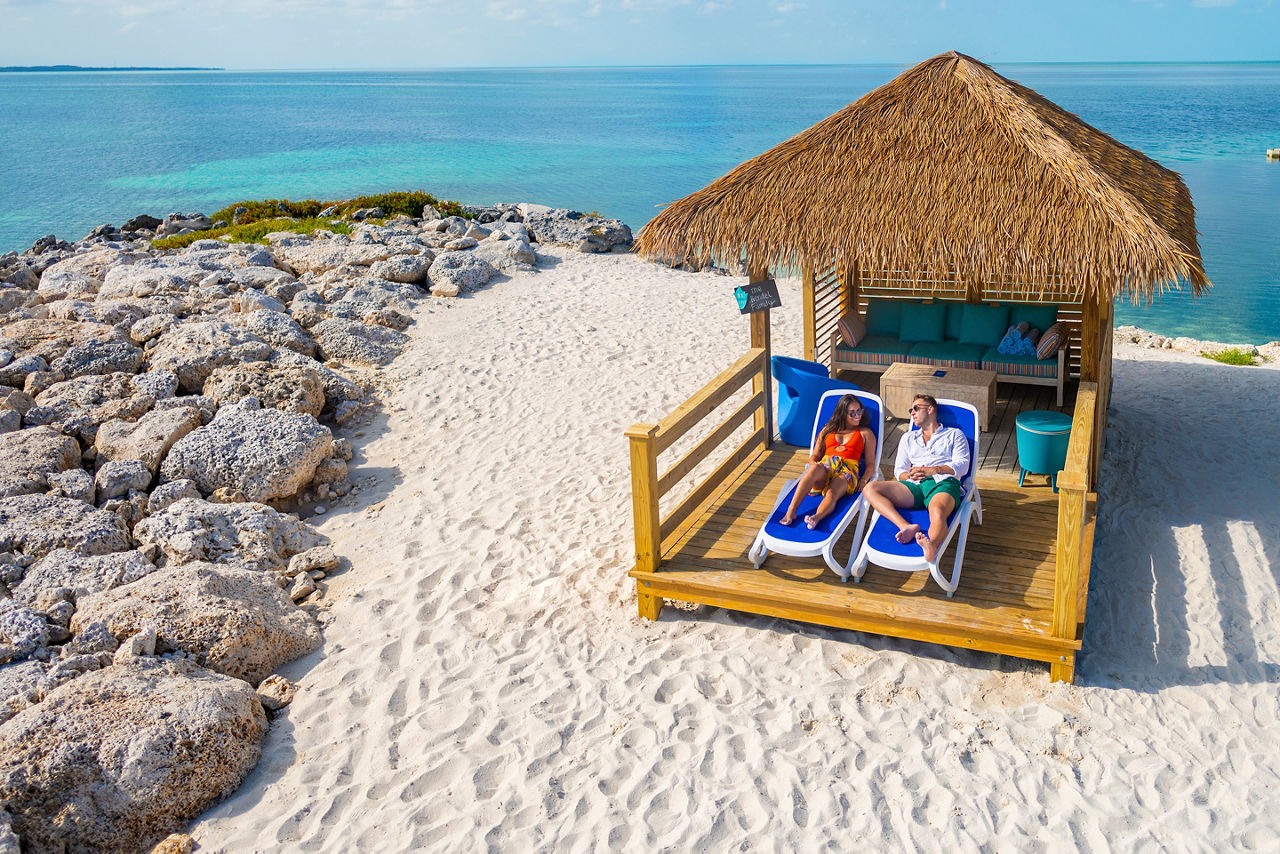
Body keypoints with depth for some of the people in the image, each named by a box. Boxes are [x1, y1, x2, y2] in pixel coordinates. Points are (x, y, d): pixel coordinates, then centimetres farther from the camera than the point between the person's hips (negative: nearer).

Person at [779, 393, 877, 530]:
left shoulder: (865, 434, 22)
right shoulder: (827, 430, 27)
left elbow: (870, 464, 14)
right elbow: (814, 457, 24)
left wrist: (863, 482, -7)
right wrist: (814, 464, -2)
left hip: (848, 472, -1)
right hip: (824, 469, 1)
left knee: (832, 493, -37)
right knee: (816, 468, -38)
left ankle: (816, 518, -69)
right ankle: (790, 511, -51)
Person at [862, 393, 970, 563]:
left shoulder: (954, 435, 23)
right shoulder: (908, 438, 35)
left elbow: (962, 466, 7)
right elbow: (899, 469, 22)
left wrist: (930, 470, -9)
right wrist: (909, 475, -4)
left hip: (943, 483, -4)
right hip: (915, 486, 4)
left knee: (937, 512, -41)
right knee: (871, 489, -23)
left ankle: (931, 546, -74)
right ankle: (906, 527, -42)